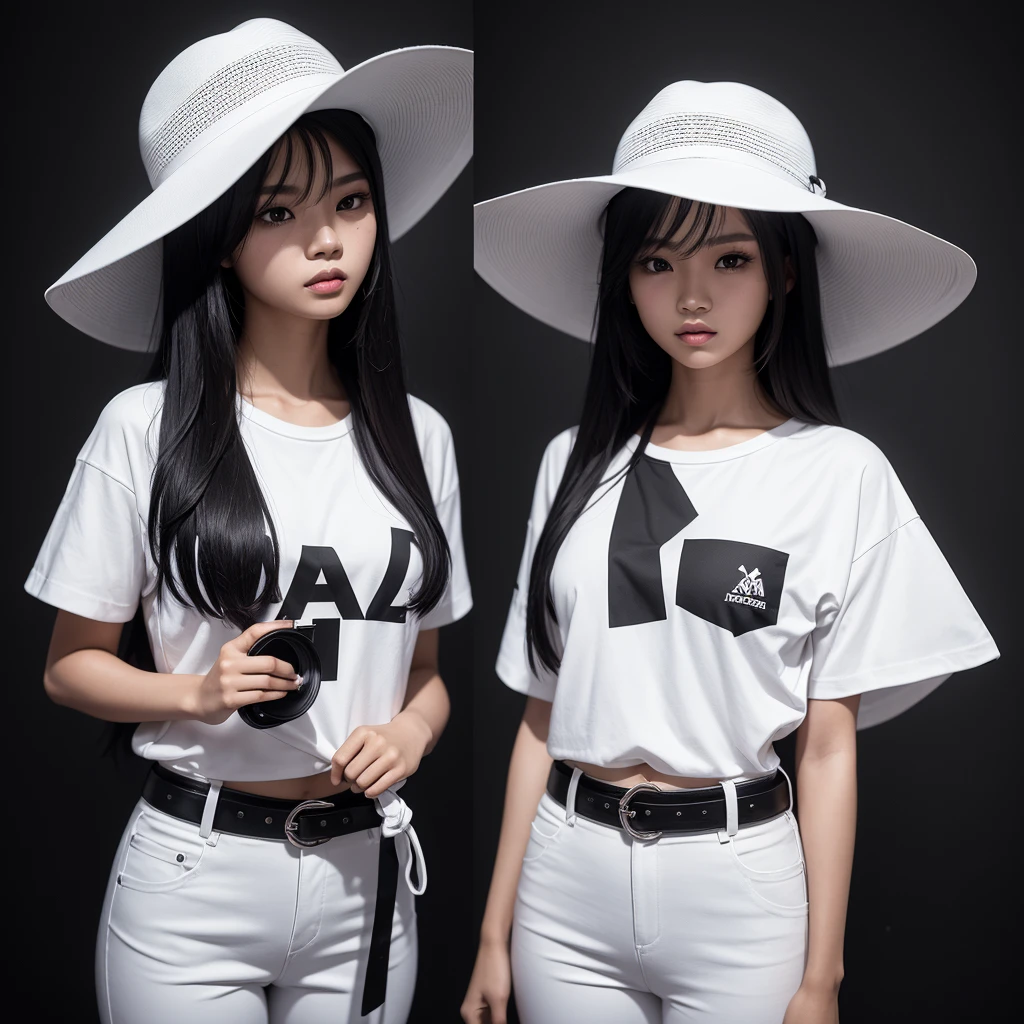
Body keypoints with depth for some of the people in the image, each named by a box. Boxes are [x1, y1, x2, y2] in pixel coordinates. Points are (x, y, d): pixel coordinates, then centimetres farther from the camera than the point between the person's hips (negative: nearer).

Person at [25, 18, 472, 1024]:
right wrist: (199, 693, -18)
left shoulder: (417, 434, 1)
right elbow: (70, 662, -1)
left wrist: (409, 733, -10)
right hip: (194, 876, -3)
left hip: (366, 873, 3)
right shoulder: (145, 428, -8)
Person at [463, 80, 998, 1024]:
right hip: (564, 878, 3)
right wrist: (496, 931, 4)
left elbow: (830, 747, -5)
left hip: (738, 884, -2)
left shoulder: (840, 472, -6)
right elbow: (542, 717, 4)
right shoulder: (576, 461, 3)